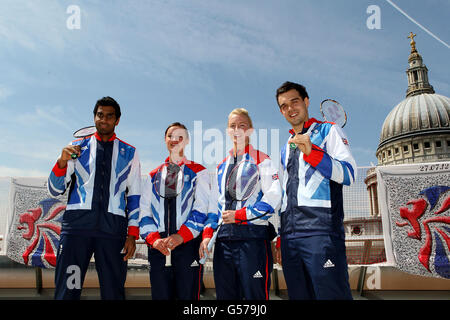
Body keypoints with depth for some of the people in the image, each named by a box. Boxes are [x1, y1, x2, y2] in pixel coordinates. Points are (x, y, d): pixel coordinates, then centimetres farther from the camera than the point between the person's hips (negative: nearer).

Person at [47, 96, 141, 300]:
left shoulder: (129, 153, 13)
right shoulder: (76, 147, 14)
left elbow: (135, 196, 11)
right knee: (67, 290, -1)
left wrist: (132, 235, 2)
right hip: (77, 222, 0)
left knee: (114, 291, 1)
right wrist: (62, 161, -9)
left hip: (113, 225, 0)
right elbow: (54, 190, 10)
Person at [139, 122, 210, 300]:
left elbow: (202, 209, -3)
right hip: (158, 246, 3)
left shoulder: (198, 172, 8)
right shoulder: (153, 176, 18)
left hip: (188, 243, -3)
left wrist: (181, 236, -14)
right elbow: (144, 211, 11)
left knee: (187, 295, -2)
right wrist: (153, 238, -6)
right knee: (160, 295, 5)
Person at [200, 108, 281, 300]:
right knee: (225, 295, 9)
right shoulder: (221, 167, 20)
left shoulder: (261, 160, 2)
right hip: (224, 238, 6)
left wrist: (239, 215, -11)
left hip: (253, 236, -5)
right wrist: (208, 234, 8)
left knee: (254, 295, -4)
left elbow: (273, 198, -9)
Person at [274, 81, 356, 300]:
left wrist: (311, 152, -17)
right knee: (298, 295, 8)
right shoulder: (286, 148, 24)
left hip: (320, 230, -6)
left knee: (331, 293, -8)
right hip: (290, 236, 6)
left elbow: (348, 175, -5)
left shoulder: (328, 131, 7)